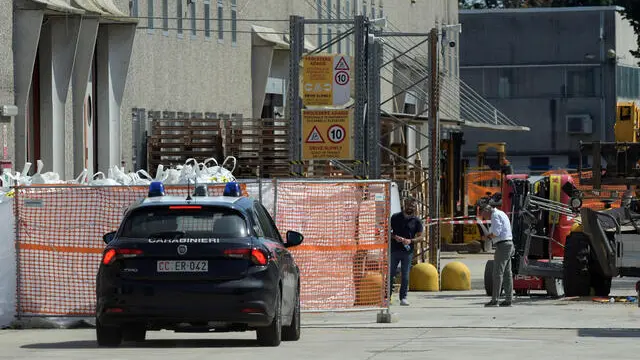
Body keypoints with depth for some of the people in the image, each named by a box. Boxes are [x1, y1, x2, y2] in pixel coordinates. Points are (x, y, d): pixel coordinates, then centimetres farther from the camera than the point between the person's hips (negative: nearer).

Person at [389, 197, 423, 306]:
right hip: (394, 250, 0)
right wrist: (395, 237, -12)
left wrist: (411, 241, -15)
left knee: (405, 276, 0)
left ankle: (403, 298, 6)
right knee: (390, 274, 2)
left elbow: (420, 236, 4)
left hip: (408, 251, 0)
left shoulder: (417, 221, 5)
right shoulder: (395, 217, 5)